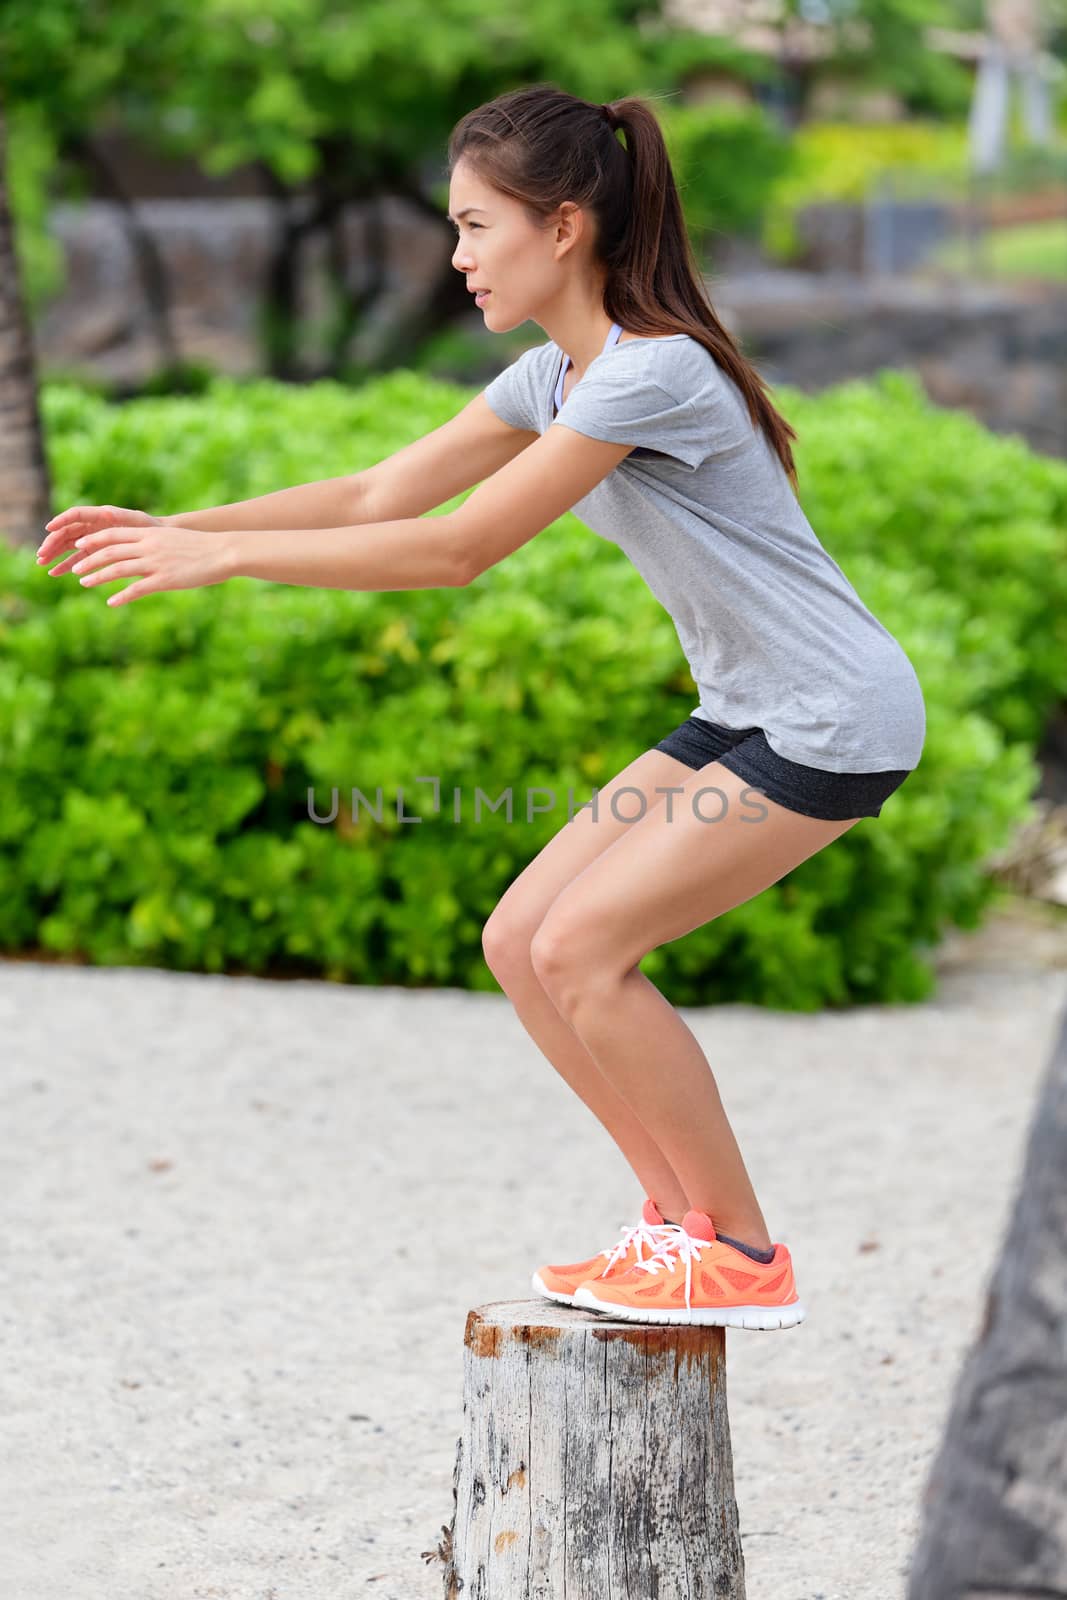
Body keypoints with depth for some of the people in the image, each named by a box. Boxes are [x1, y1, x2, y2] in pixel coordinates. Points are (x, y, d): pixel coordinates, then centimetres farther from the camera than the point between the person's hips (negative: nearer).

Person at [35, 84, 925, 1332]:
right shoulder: (555, 376, 7)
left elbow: (457, 549, -25)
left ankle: (741, 1258, -4)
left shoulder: (651, 371, -23)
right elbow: (385, 494, 6)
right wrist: (174, 528, -4)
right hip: (742, 714, 9)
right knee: (522, 943, 2)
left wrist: (224, 557, -22)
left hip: (835, 720, -9)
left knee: (582, 948, -16)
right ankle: (686, 1220, 12)